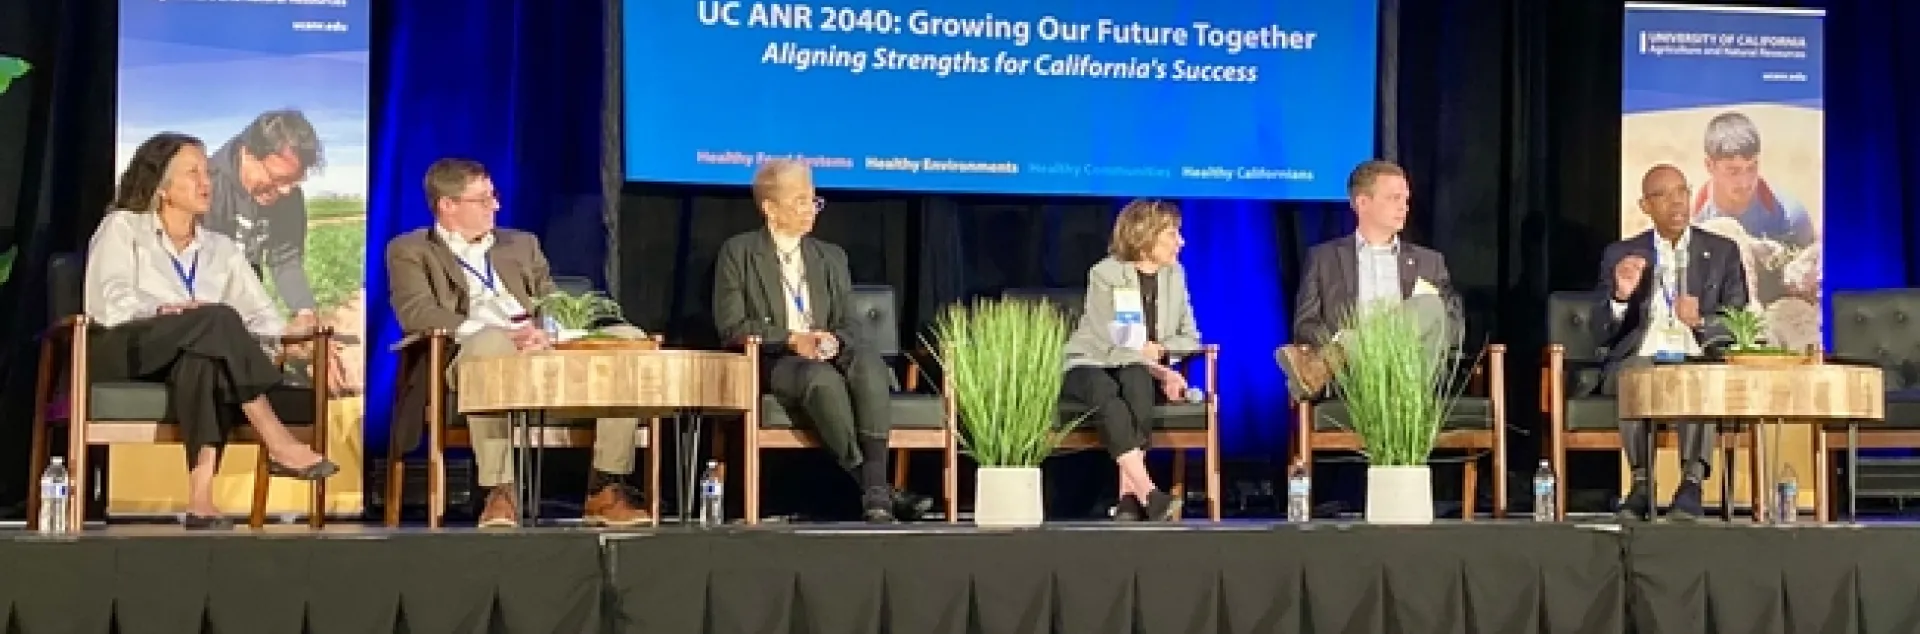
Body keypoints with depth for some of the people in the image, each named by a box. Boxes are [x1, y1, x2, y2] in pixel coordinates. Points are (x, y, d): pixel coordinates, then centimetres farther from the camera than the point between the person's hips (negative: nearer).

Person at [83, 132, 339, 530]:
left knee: (204, 359, -37)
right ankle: (279, 446, -39)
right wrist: (162, 311, -23)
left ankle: (201, 494, -50)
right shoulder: (123, 227, 11)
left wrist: (297, 338, -11)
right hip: (124, 351, -3)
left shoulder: (220, 249, 23)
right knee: (218, 319, -33)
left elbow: (261, 315, 11)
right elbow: (109, 304, -6)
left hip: (192, 359, 3)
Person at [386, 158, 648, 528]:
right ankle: (499, 494, -37)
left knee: (629, 338, -21)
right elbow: (415, 312, -4)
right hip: (471, 355, -5)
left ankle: (605, 491, -23)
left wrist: (543, 330, -7)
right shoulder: (410, 251, 14)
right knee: (490, 343, -41)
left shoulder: (522, 244, 30)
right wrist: (504, 334, -19)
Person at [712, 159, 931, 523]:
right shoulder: (738, 253, 8)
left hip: (828, 357, 4)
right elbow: (731, 327, -1)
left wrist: (832, 340, -8)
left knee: (869, 363, -33)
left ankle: (876, 486, -44)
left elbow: (847, 325, 17)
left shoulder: (831, 257, 22)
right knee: (824, 379, -38)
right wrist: (792, 340, -14)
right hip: (771, 364, -4)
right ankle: (877, 491, -37)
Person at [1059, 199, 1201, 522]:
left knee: (1136, 379, -34)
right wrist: (1161, 373, -25)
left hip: (1143, 371, 3)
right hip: (1089, 366, -3)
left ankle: (1129, 496, -41)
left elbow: (1191, 339, 8)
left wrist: (1160, 350, -13)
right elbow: (1108, 346, -16)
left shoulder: (1174, 274, 6)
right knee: (1104, 391, -39)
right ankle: (1149, 495, -48)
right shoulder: (1104, 274, -10)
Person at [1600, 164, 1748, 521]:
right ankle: (1641, 483, -34)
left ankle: (1692, 483, -40)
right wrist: (1621, 295, -13)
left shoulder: (1723, 252, 14)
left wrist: (1701, 320, -14)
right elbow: (1606, 332, 9)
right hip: (1640, 358, 0)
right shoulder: (1620, 255, 14)